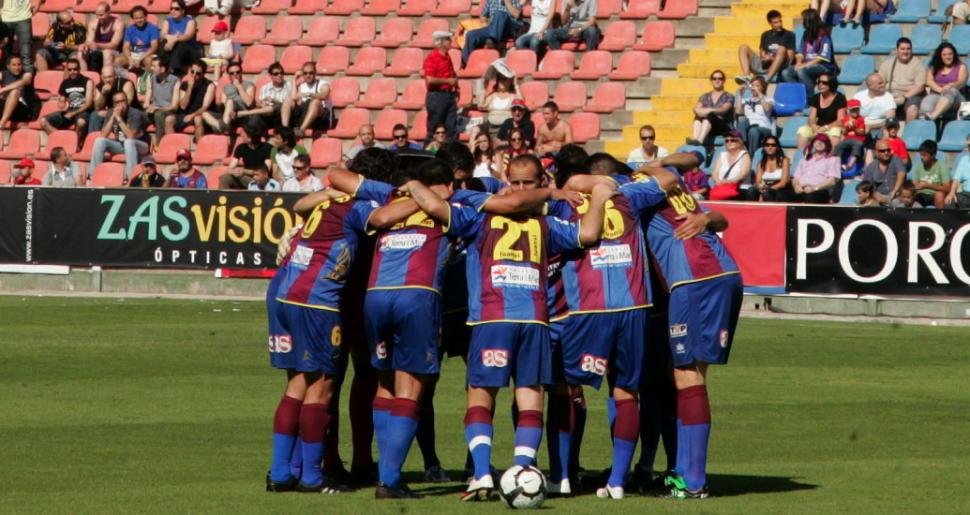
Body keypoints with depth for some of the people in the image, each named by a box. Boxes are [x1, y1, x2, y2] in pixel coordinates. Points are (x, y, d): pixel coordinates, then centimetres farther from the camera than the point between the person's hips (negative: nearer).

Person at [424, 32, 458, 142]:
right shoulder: (432, 57, -12)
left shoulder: (447, 57, 14)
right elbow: (430, 79, -20)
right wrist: (448, 81, -14)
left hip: (449, 95, 8)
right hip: (437, 95, -8)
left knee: (452, 128, 6)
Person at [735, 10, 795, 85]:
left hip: (779, 67, -4)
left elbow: (790, 57, -3)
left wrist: (772, 58, -13)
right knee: (743, 48, -8)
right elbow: (762, 53, 17)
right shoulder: (765, 35, 19)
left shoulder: (789, 35, 6)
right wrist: (764, 57, -7)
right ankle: (747, 76, -32)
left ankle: (767, 79, -49)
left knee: (782, 49, -33)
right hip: (764, 65, 4)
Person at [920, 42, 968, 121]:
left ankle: (933, 115, -60)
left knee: (952, 91, -37)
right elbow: (929, 81, 4)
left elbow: (961, 82, -3)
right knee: (927, 101, -34)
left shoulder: (961, 67, 15)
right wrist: (940, 89, -16)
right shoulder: (934, 68, 21)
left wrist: (950, 86, -26)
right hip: (936, 95, 1)